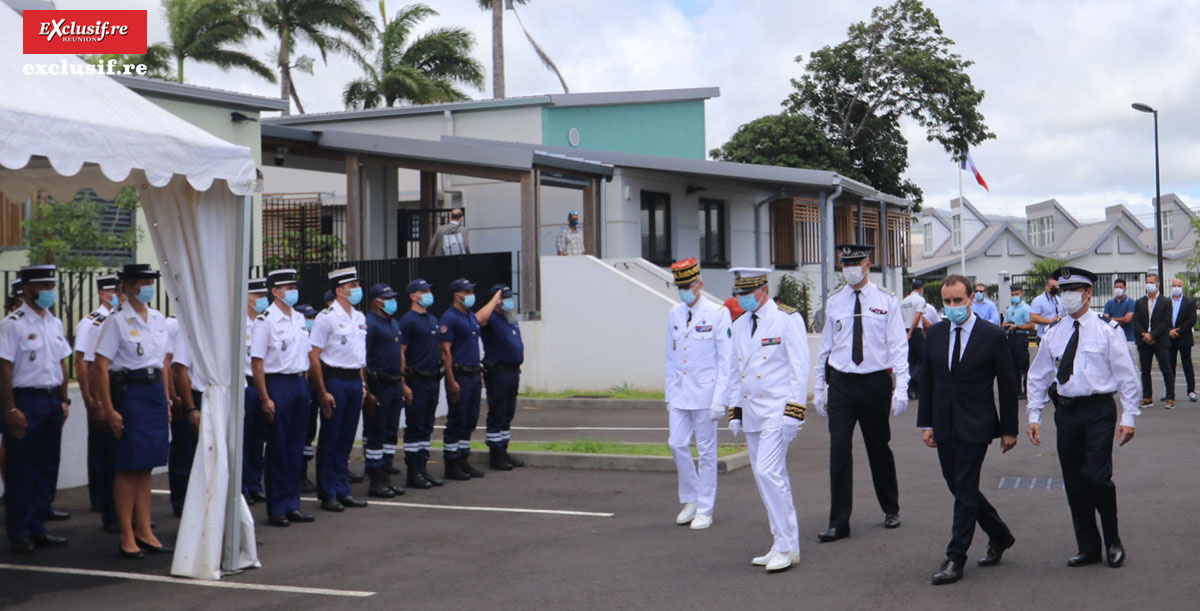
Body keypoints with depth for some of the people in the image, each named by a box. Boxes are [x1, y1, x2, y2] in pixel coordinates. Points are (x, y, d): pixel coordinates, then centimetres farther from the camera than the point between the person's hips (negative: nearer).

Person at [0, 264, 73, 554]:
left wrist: (64, 400, 11)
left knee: (47, 468, 10)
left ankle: (36, 528, 20)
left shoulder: (55, 323, 12)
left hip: (52, 400, 7)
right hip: (26, 400, -7)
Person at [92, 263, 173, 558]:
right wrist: (109, 409, -15)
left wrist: (166, 400, 14)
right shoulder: (117, 321, -8)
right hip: (130, 392, -6)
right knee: (129, 468, -1)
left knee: (146, 467, 10)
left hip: (155, 393, 6)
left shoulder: (158, 319, 11)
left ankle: (144, 531, 17)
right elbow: (101, 367, -12)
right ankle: (127, 537, 6)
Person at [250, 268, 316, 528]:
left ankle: (292, 504, 18)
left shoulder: (299, 318, 12)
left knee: (296, 447, 10)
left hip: (299, 383, 7)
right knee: (277, 449, -1)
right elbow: (256, 362, -12)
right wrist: (265, 399, -16)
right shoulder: (265, 321, -9)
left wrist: (305, 386, 12)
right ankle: (276, 509, 7)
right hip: (277, 384, -7)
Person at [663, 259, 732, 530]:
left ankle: (704, 510, 11)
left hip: (705, 393, -5)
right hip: (680, 393, 5)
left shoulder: (718, 314, -6)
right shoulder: (674, 315, 10)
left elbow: (726, 360, -7)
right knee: (677, 444, 2)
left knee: (706, 451, 2)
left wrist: (719, 399, -12)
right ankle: (690, 500, 20)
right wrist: (669, 396, 10)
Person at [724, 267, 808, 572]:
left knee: (768, 472, -16)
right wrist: (734, 410, 15)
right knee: (769, 478, 9)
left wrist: (793, 412, -16)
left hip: (777, 411, -7)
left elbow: (800, 368, -10)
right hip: (751, 414, 7)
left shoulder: (787, 319, -6)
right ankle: (783, 546, 16)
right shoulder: (739, 325, 14)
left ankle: (786, 547, -8)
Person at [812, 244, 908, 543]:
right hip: (841, 383, 1)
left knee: (879, 448, 12)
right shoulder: (833, 302, 6)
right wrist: (819, 388, 8)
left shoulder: (886, 301, -1)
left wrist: (901, 389, -12)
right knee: (839, 448, -6)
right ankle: (839, 523, -2)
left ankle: (891, 510, 33)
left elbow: (898, 347, -3)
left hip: (876, 383, -1)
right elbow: (825, 347, 10)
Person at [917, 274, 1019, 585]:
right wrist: (926, 423, 6)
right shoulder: (935, 333, 6)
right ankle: (1000, 535, 33)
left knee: (965, 490, -5)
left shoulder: (992, 335, -6)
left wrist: (1009, 429, -2)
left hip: (975, 426, -5)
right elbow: (926, 380, 11)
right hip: (944, 427, 5)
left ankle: (955, 559, 1)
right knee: (958, 487, 12)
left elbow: (1007, 384, -2)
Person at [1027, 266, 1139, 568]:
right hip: (1066, 412, 4)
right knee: (1073, 483, 7)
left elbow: (1127, 376, -1)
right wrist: (1034, 416, 8)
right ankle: (1088, 548, 19)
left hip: (1099, 410, -4)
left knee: (1097, 477, -12)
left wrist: (1129, 417, -7)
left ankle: (1113, 541, 12)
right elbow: (1038, 377, 15)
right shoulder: (1053, 335, 9)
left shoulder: (1107, 331, -1)